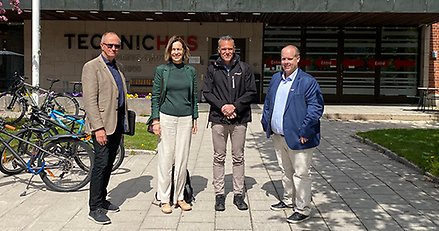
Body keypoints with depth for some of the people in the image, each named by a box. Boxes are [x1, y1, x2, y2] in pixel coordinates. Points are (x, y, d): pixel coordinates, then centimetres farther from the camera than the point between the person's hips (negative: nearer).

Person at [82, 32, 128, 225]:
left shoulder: (116, 67, 18)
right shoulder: (92, 67, -7)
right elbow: (89, 100, -14)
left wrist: (123, 123, 16)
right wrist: (98, 127, -20)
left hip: (117, 125, 8)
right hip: (102, 124, -8)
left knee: (109, 164, 12)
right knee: (101, 163, -7)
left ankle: (102, 200, 24)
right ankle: (95, 209, 0)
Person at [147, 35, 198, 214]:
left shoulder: (191, 71, 8)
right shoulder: (161, 70, 1)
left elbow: (194, 97, 13)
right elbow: (155, 96, 1)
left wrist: (195, 119, 10)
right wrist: (155, 120, -4)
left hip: (185, 119, 2)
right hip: (166, 118, -2)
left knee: (182, 159, 6)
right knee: (166, 159, 1)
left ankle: (179, 197, 17)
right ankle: (164, 199, 11)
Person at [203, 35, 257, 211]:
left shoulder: (244, 68, 3)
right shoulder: (212, 69, 5)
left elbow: (251, 92, 1)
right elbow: (206, 93, 2)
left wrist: (236, 106, -11)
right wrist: (222, 106, -12)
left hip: (239, 119, 0)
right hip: (218, 119, 0)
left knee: (238, 157, 7)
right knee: (219, 158, 6)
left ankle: (238, 194, 17)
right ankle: (219, 194, 16)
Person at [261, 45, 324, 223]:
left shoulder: (307, 82, -12)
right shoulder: (276, 79, 11)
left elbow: (315, 108, -16)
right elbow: (268, 102, 18)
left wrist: (304, 132, -19)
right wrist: (266, 124, 10)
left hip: (297, 138, -7)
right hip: (278, 136, 7)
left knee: (300, 174, 1)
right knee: (286, 171, 21)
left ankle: (302, 210, 12)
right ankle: (288, 200, 38)